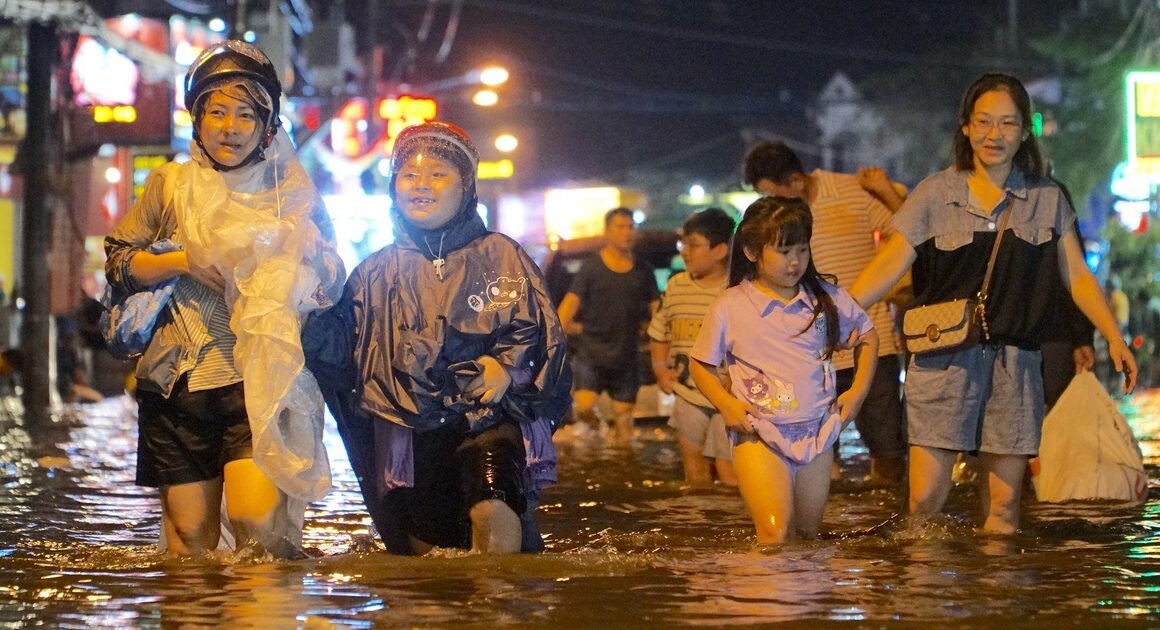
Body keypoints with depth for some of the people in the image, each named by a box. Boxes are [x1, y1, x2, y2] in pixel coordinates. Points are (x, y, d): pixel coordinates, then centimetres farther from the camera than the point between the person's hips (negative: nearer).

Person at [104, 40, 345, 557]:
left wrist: (310, 257, -12)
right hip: (179, 382, 1)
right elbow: (117, 264, 7)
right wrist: (184, 262, -8)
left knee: (259, 519, -18)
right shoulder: (170, 185, 11)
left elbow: (333, 287, 9)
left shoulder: (292, 191, 10)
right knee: (191, 535, 1)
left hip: (262, 381, -1)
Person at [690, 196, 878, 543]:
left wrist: (858, 392, 8)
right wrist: (725, 404, -10)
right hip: (759, 436, -4)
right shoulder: (730, 307, -5)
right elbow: (700, 365, 6)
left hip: (817, 433, 4)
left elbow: (868, 337, 19)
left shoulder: (827, 297, 2)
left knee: (808, 534, 13)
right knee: (775, 533, -20)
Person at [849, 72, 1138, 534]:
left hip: (1014, 365, 2)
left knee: (1003, 506, 2)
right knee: (926, 497, -9)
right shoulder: (935, 194, 4)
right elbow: (890, 264, -3)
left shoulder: (1046, 199, 10)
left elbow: (1077, 276, 11)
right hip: (943, 361, -2)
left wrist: (1114, 339, 2)